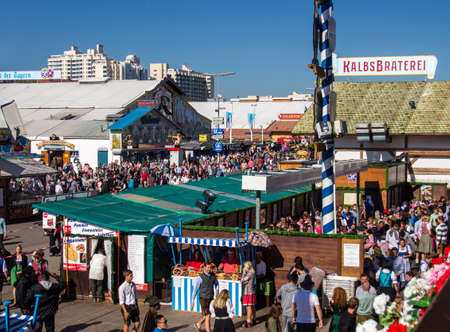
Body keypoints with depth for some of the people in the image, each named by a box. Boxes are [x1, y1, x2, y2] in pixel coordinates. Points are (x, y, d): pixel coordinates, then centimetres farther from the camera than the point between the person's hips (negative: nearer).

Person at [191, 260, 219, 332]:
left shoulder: (213, 276, 2)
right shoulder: (200, 277, -12)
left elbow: (216, 283, 24)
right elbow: (195, 289, -7)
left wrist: (216, 289, 4)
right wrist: (192, 301, -6)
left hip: (211, 298, 5)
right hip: (203, 298, -5)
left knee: (206, 315, 13)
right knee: (207, 316, -7)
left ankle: (198, 325, 39)